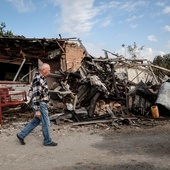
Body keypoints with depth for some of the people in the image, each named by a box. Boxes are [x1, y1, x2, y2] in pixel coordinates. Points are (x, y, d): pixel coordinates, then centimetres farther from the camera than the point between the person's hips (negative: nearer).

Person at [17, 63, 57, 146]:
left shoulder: (41, 78, 9)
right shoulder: (38, 80, -23)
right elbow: (36, 96, -25)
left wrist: (46, 103, 25)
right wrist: (37, 110, -24)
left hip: (43, 104, 10)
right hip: (40, 105, -10)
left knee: (36, 121, 19)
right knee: (46, 123, 4)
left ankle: (21, 135, 26)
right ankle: (47, 141, 20)